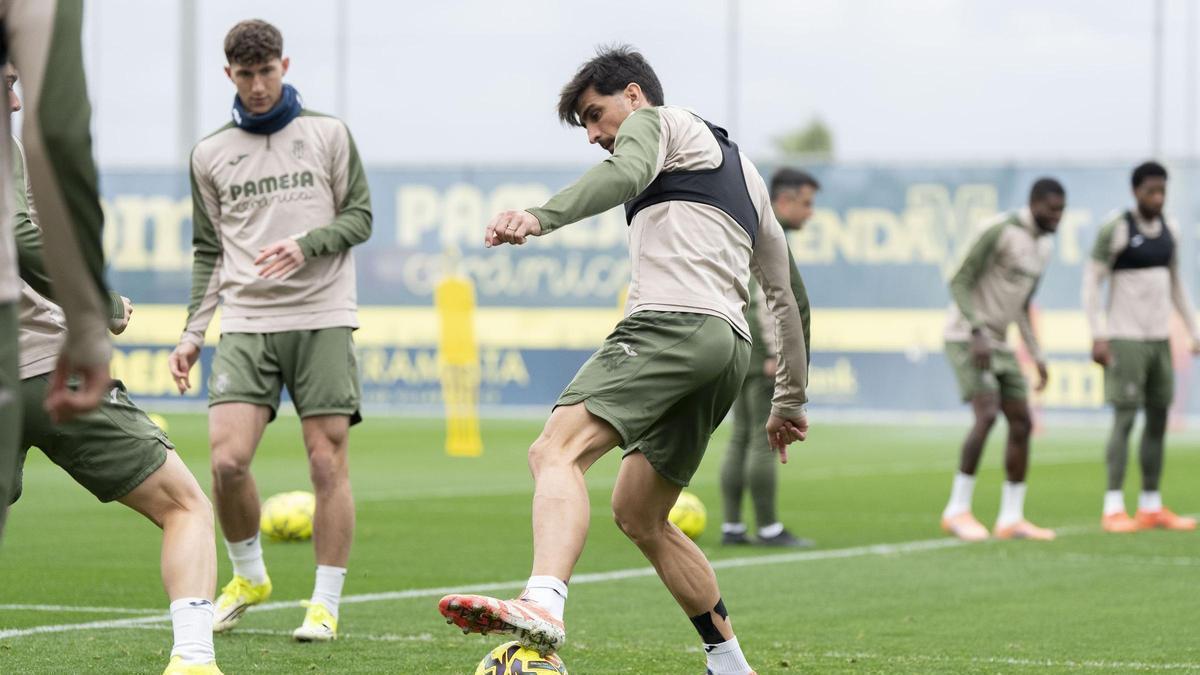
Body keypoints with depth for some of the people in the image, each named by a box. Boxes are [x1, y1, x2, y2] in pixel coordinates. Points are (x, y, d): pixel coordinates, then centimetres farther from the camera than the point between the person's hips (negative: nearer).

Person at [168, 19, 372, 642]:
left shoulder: (328, 134, 6)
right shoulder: (210, 154, 12)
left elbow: (359, 217, 5)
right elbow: (208, 252, 17)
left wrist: (305, 245, -13)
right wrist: (193, 331, 10)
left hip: (322, 318, -1)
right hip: (245, 323, 1)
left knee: (328, 461, -7)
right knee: (226, 460, -12)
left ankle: (325, 606, 2)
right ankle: (248, 576, 13)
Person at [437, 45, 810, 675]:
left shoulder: (656, 121, 12)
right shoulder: (740, 167, 36)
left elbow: (624, 174, -14)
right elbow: (785, 289, 37)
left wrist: (539, 216, -29)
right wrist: (790, 399, 42)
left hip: (671, 320, -9)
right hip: (729, 346, 9)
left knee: (557, 451, -26)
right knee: (638, 516, 20)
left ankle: (542, 606, -51)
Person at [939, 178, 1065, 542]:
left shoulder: (1045, 246, 11)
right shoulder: (999, 231, -18)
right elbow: (959, 283, -18)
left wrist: (1038, 357, 16)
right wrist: (977, 334, -28)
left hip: (997, 344, 9)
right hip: (965, 338, -9)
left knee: (1022, 423, 2)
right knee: (987, 416, -23)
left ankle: (1011, 519, 8)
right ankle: (957, 510, -15)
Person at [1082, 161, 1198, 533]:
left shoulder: (1169, 229, 9)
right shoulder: (1115, 230, -11)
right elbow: (1092, 283, -11)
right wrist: (1098, 336, -18)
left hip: (1158, 339, 7)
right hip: (1124, 340, -7)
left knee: (1158, 420, 7)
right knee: (1125, 418, -11)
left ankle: (1151, 507, 13)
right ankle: (1113, 509, -10)